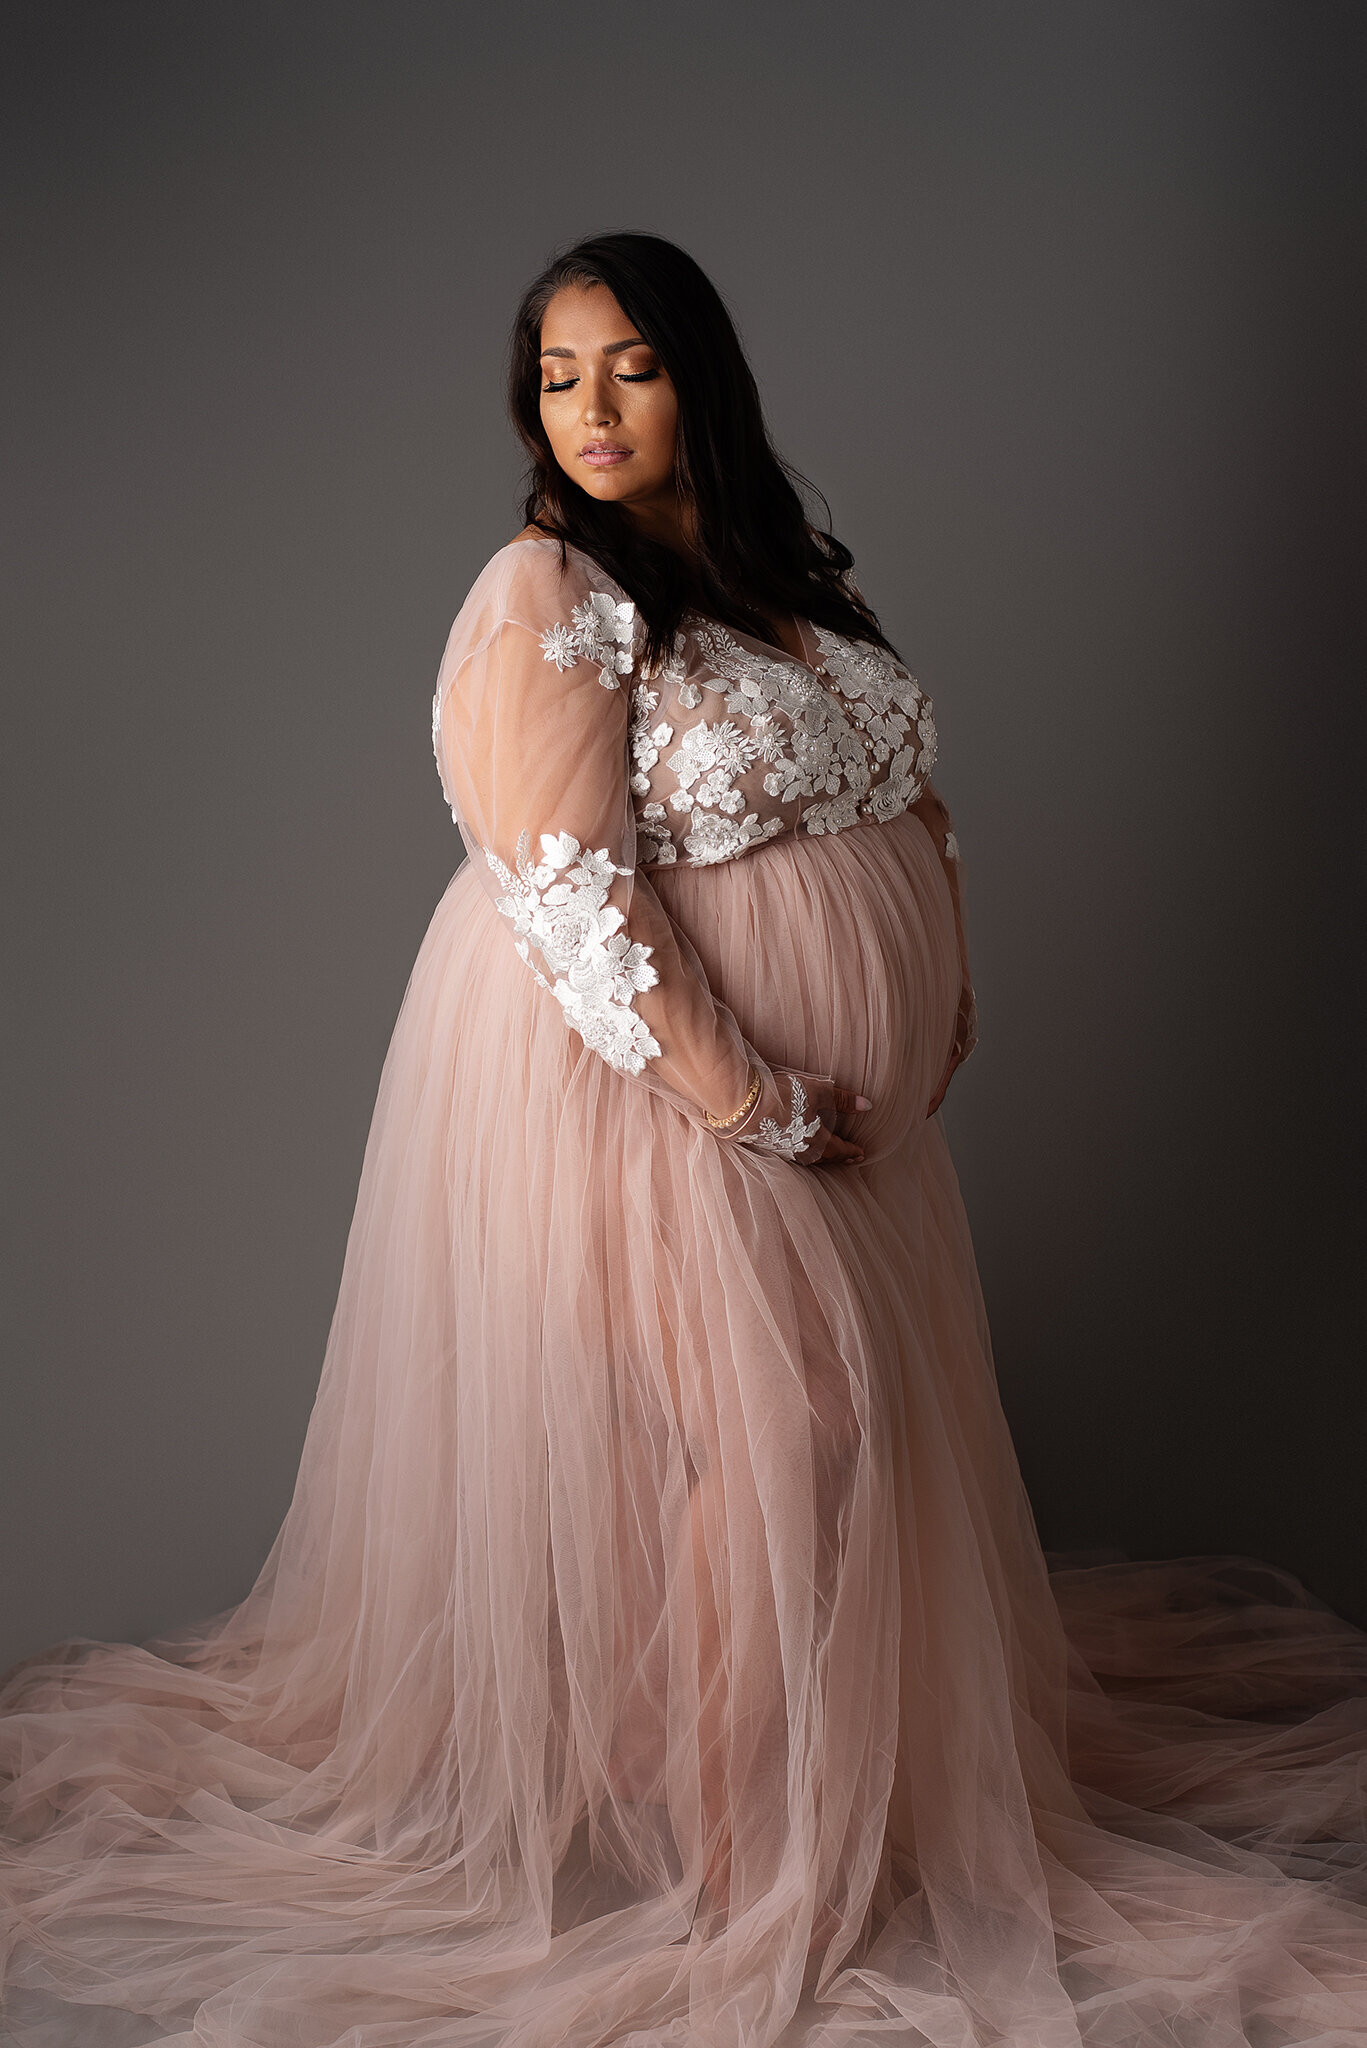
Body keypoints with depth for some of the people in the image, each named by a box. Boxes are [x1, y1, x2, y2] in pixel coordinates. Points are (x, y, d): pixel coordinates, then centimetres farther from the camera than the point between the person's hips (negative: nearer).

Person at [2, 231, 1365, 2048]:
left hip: (847, 1095, 8)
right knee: (775, 1424, -10)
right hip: (644, 1079, -8)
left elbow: (908, 790, 18)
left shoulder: (795, 571, 11)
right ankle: (751, 1838, 9)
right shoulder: (545, 598, -13)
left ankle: (888, 1748, 38)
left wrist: (945, 989, 5)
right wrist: (743, 1099, -22)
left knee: (879, 1407, 15)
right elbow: (571, 893, -21)